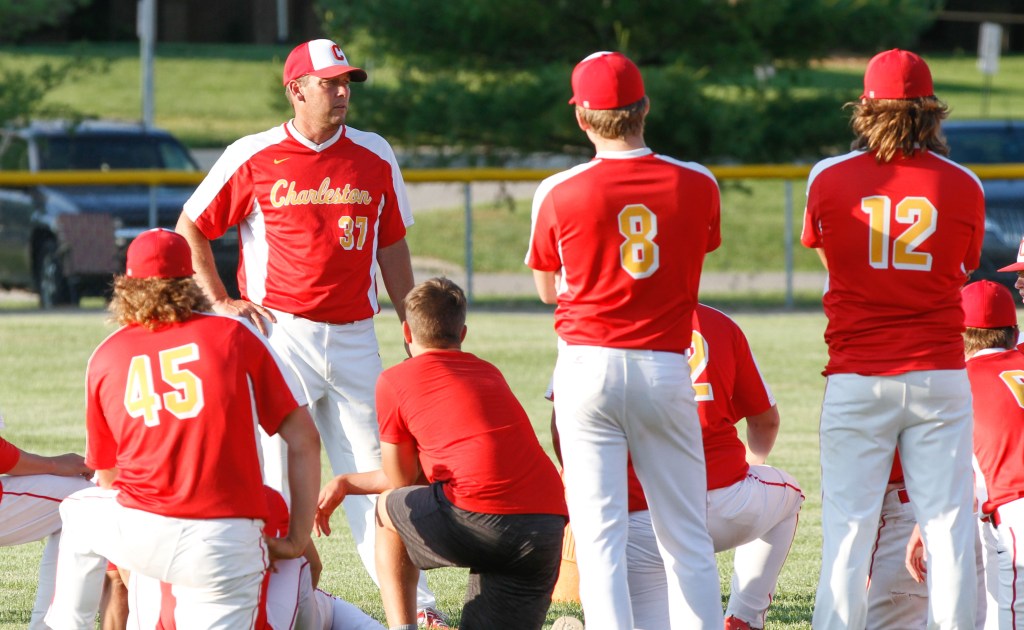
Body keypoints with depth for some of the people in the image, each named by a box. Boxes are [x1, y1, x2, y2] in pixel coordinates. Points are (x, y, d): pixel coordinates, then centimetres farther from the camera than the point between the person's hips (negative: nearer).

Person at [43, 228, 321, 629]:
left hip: (138, 535, 2)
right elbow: (304, 440, 4)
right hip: (228, 546, -2)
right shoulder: (236, 335, 7)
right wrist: (298, 540, 11)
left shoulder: (106, 356, 11)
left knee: (78, 513, 34)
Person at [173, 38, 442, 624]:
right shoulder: (252, 158, -1)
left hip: (354, 336, 3)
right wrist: (221, 302, -1)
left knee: (372, 468, 3)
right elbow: (191, 229, 7)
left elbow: (393, 248, 14)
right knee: (274, 467, -4)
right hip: (280, 332, -3)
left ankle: (414, 600, 4)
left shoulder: (375, 158, 8)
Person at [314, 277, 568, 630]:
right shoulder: (490, 375, 28)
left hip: (478, 518, -5)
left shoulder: (394, 381, 9)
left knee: (387, 508, 27)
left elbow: (402, 479, 18)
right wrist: (347, 483, 42)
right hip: (549, 527, 5)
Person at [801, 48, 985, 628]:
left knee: (847, 525, 1)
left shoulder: (829, 178, -1)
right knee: (949, 524, 2)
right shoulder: (963, 186, -1)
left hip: (857, 379, 0)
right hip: (939, 374, 0)